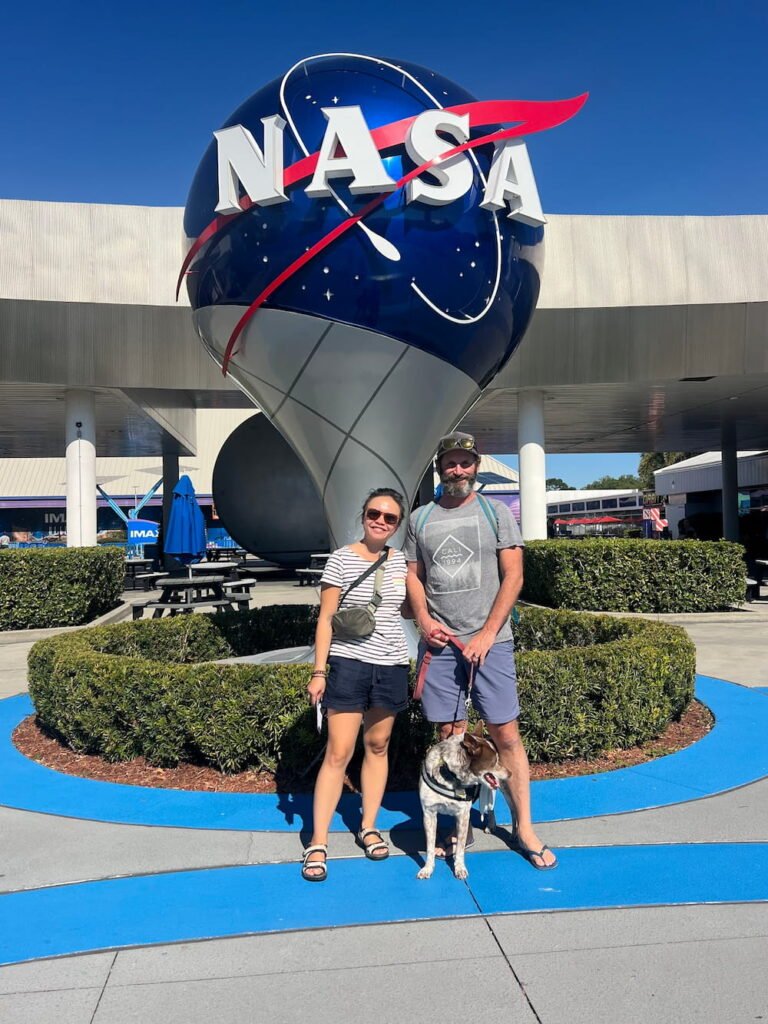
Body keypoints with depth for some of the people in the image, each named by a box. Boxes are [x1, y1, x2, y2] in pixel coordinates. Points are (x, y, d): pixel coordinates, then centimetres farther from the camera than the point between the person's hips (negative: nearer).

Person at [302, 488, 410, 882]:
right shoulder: (341, 559, -6)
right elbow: (325, 618, -6)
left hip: (391, 665, 4)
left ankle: (369, 827, 28)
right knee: (338, 753, -5)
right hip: (348, 664, -4)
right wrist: (318, 671, -10)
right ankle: (317, 843, 4)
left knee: (377, 746, 13)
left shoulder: (399, 561, 7)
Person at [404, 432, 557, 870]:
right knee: (451, 736, 7)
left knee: (506, 735, 0)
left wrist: (486, 634, -10)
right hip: (439, 641, 2)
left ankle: (524, 828, 14)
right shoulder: (421, 518, 10)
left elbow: (513, 576, -2)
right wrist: (424, 620, -5)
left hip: (490, 641, -2)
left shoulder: (496, 512, 2)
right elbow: (414, 576, 13)